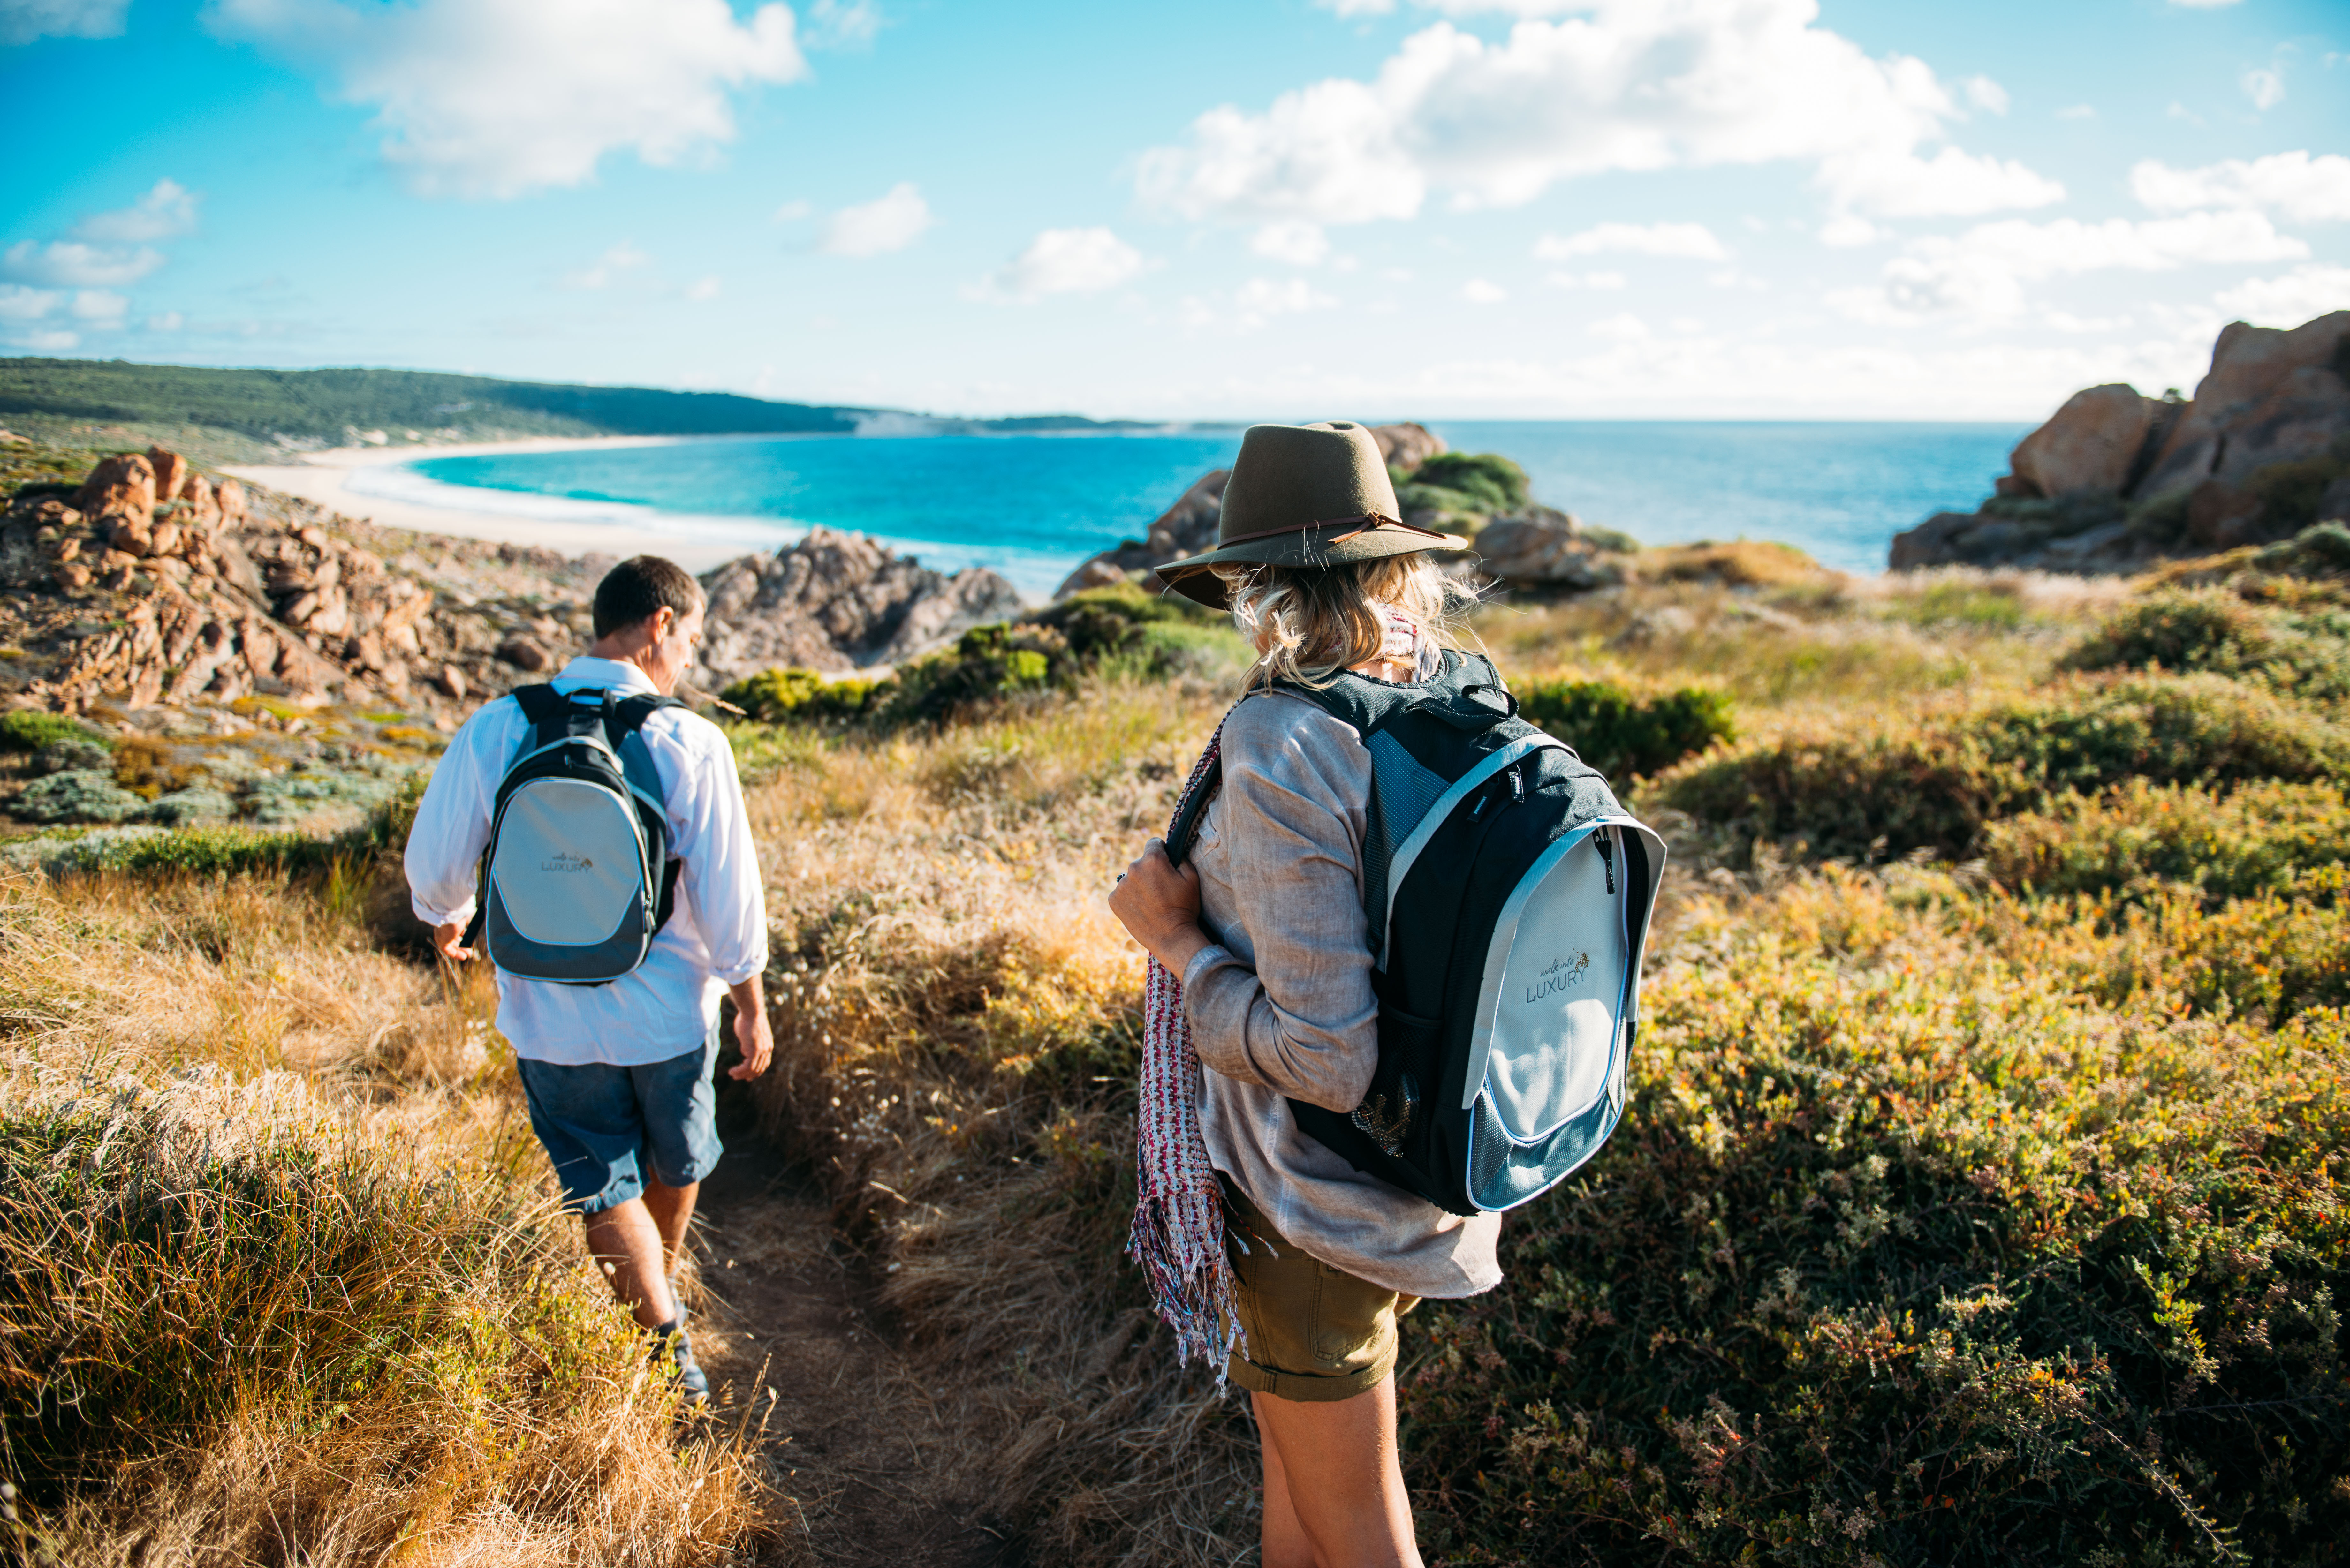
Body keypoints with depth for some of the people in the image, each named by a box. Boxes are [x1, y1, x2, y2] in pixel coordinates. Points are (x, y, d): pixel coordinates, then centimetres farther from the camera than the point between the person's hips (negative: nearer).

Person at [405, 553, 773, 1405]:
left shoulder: (495, 730, -9)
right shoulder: (689, 743, -16)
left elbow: (434, 862, 1)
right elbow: (728, 896, -13)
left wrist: (446, 920, 24)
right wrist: (752, 1007, -1)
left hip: (551, 1021, 1)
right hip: (669, 1014, 0)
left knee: (605, 1191, 15)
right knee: (676, 1162, 26)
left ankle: (668, 1341, 8)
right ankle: (664, 1280, 49)